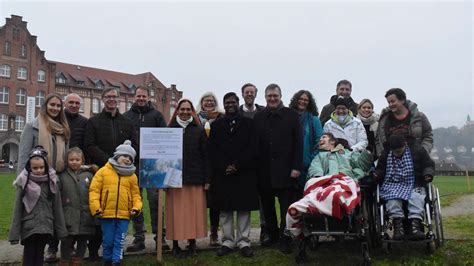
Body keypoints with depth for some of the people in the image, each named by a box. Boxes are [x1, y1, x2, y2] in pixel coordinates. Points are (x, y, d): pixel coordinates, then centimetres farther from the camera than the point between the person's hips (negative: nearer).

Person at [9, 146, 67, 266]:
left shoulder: (51, 182, 0)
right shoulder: (24, 183, -5)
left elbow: (57, 207, 3)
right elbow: (17, 209, -5)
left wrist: (61, 229, 3)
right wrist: (14, 233, -7)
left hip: (45, 227, 2)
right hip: (29, 227, -2)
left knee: (40, 255, 13)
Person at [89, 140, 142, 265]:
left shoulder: (132, 176, 8)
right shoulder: (103, 171, 1)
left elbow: (135, 194, 10)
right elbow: (94, 190, -2)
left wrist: (136, 207, -6)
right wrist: (96, 207, -10)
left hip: (124, 215, 1)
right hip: (106, 214, -1)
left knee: (119, 242, 5)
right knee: (107, 241, 11)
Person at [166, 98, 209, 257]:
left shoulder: (199, 130, 7)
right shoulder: (169, 130, 8)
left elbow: (205, 156, 4)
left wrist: (207, 179, -2)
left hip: (195, 177, 0)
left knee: (194, 211, 2)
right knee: (176, 212, 2)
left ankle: (192, 243, 13)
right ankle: (175, 244, 11)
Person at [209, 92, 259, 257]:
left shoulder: (248, 123, 7)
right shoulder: (216, 125, 11)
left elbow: (253, 148, -2)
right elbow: (212, 150, 4)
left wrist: (237, 165, -11)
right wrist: (224, 167, -10)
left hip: (244, 173, -1)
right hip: (222, 174, 2)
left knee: (244, 208, 2)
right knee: (225, 210, 5)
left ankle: (244, 242, 10)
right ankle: (227, 242, 14)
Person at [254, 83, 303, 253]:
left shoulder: (291, 115, 1)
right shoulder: (258, 117, 7)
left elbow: (298, 142, -3)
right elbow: (254, 144, 4)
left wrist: (296, 167, -10)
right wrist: (255, 168, -2)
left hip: (285, 170, -3)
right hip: (264, 171, 3)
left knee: (286, 207, 1)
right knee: (267, 207, 13)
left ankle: (285, 239, 11)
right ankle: (273, 235, 28)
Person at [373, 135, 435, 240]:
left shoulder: (418, 151, 6)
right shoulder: (385, 155, 11)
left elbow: (429, 165, 14)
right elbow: (380, 169, 21)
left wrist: (428, 173, -8)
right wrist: (377, 174, -2)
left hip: (414, 185, 0)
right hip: (392, 185, 0)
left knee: (416, 197, -34)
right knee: (392, 198, -33)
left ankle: (414, 226, -42)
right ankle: (398, 226, -38)